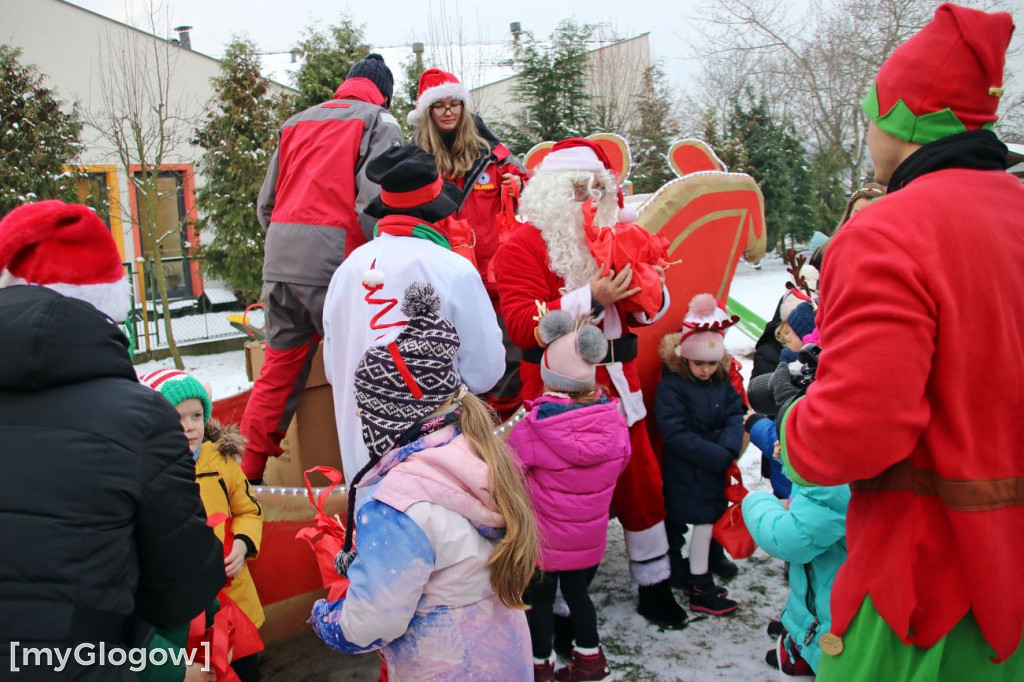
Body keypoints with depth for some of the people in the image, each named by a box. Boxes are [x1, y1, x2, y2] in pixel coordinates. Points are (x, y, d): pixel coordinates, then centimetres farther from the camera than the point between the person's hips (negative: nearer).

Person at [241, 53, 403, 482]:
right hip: (333, 257, -6)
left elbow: (266, 203, 20)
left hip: (279, 256, 6)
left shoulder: (297, 122, 24)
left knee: (279, 364, 14)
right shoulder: (380, 123, 6)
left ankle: (246, 470, 19)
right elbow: (374, 201, -9)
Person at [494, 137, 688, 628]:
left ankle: (654, 586, 32)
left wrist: (644, 291, -6)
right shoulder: (524, 245, -6)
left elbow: (648, 312, 18)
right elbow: (522, 324, -18)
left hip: (617, 388, 6)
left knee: (641, 484, 13)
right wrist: (591, 300, -24)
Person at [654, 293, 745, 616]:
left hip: (715, 466, 7)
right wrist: (715, 456, -22)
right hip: (685, 471, -7)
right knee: (703, 520, -4)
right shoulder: (671, 387, -16)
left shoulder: (722, 382, 5)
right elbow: (675, 433, -21)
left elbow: (735, 416, 0)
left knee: (710, 519, 13)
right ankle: (701, 591, 10)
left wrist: (728, 449, -20)